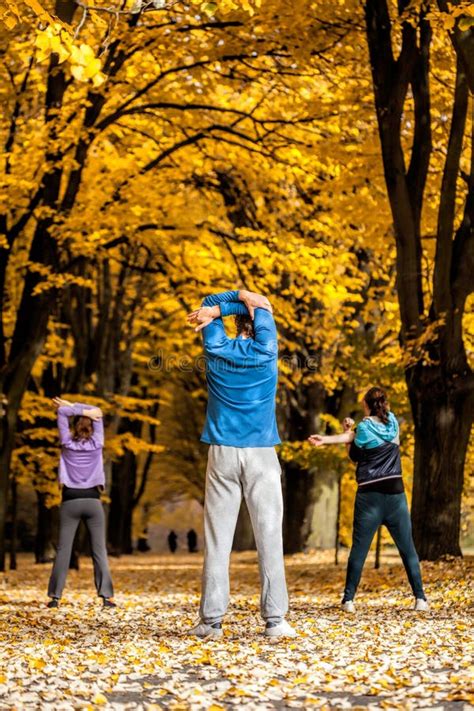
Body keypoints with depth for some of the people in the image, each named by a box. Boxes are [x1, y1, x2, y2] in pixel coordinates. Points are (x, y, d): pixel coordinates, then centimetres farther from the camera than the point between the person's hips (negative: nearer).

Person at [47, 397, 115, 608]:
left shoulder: (67, 443, 3)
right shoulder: (97, 443, 4)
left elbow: (62, 412, 9)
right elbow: (97, 413, 15)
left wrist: (79, 411, 2)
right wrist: (73, 405, 11)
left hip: (70, 501, 0)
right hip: (92, 500, 0)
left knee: (63, 550, 0)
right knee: (99, 551, 0)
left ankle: (55, 596, -5)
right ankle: (106, 595, -8)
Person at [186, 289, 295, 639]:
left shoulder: (217, 349, 5)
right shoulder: (266, 351, 0)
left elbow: (210, 303, 18)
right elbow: (263, 309, 13)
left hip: (223, 453, 2)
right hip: (261, 454, -1)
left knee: (218, 538, 1)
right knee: (269, 536, -2)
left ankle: (212, 620, -2)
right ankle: (275, 619, -6)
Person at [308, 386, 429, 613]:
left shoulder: (364, 427, -6)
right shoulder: (392, 421, 6)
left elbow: (354, 456, 7)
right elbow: (359, 436, 5)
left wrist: (347, 435, 14)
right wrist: (328, 439, -1)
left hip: (370, 496, -3)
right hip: (395, 492, 3)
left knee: (359, 550, 2)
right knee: (407, 549, 5)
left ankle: (349, 599, -2)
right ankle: (420, 598, -1)